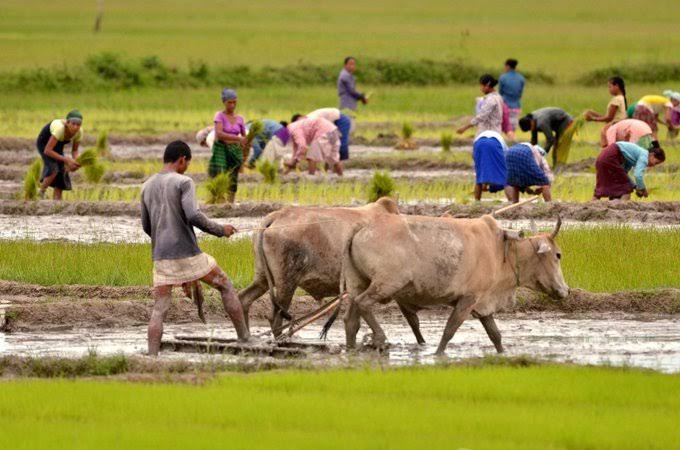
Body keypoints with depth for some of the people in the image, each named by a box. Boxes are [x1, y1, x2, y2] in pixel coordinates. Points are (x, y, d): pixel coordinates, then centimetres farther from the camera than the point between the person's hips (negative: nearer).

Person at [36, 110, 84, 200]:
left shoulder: (79, 132, -23)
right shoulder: (60, 128, -42)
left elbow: (74, 150, -6)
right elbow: (47, 151, -41)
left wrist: (75, 162, -28)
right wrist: (66, 160, -42)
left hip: (58, 146, 6)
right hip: (44, 143, -6)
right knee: (54, 169, -26)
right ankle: (41, 195, -7)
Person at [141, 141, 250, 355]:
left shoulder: (147, 187, 12)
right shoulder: (183, 183, -7)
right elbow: (193, 216, -19)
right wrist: (219, 230, -6)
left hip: (161, 256, 4)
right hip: (188, 254, -4)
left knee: (160, 308, 3)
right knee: (225, 286, 13)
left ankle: (152, 357, -11)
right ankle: (244, 337, 12)